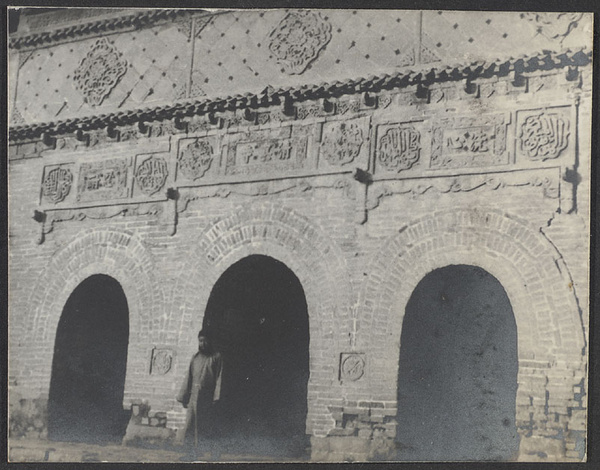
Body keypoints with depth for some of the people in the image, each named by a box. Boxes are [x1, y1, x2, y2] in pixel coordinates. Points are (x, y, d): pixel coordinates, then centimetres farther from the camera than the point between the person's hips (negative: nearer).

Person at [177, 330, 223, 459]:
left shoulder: (216, 357, 5)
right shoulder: (195, 358, 16)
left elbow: (219, 377, -3)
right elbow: (188, 378, 16)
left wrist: (216, 397, -13)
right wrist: (184, 397, 10)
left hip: (207, 399, -3)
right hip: (193, 397, 4)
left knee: (206, 427, -5)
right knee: (190, 425, -3)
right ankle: (190, 452, -1)